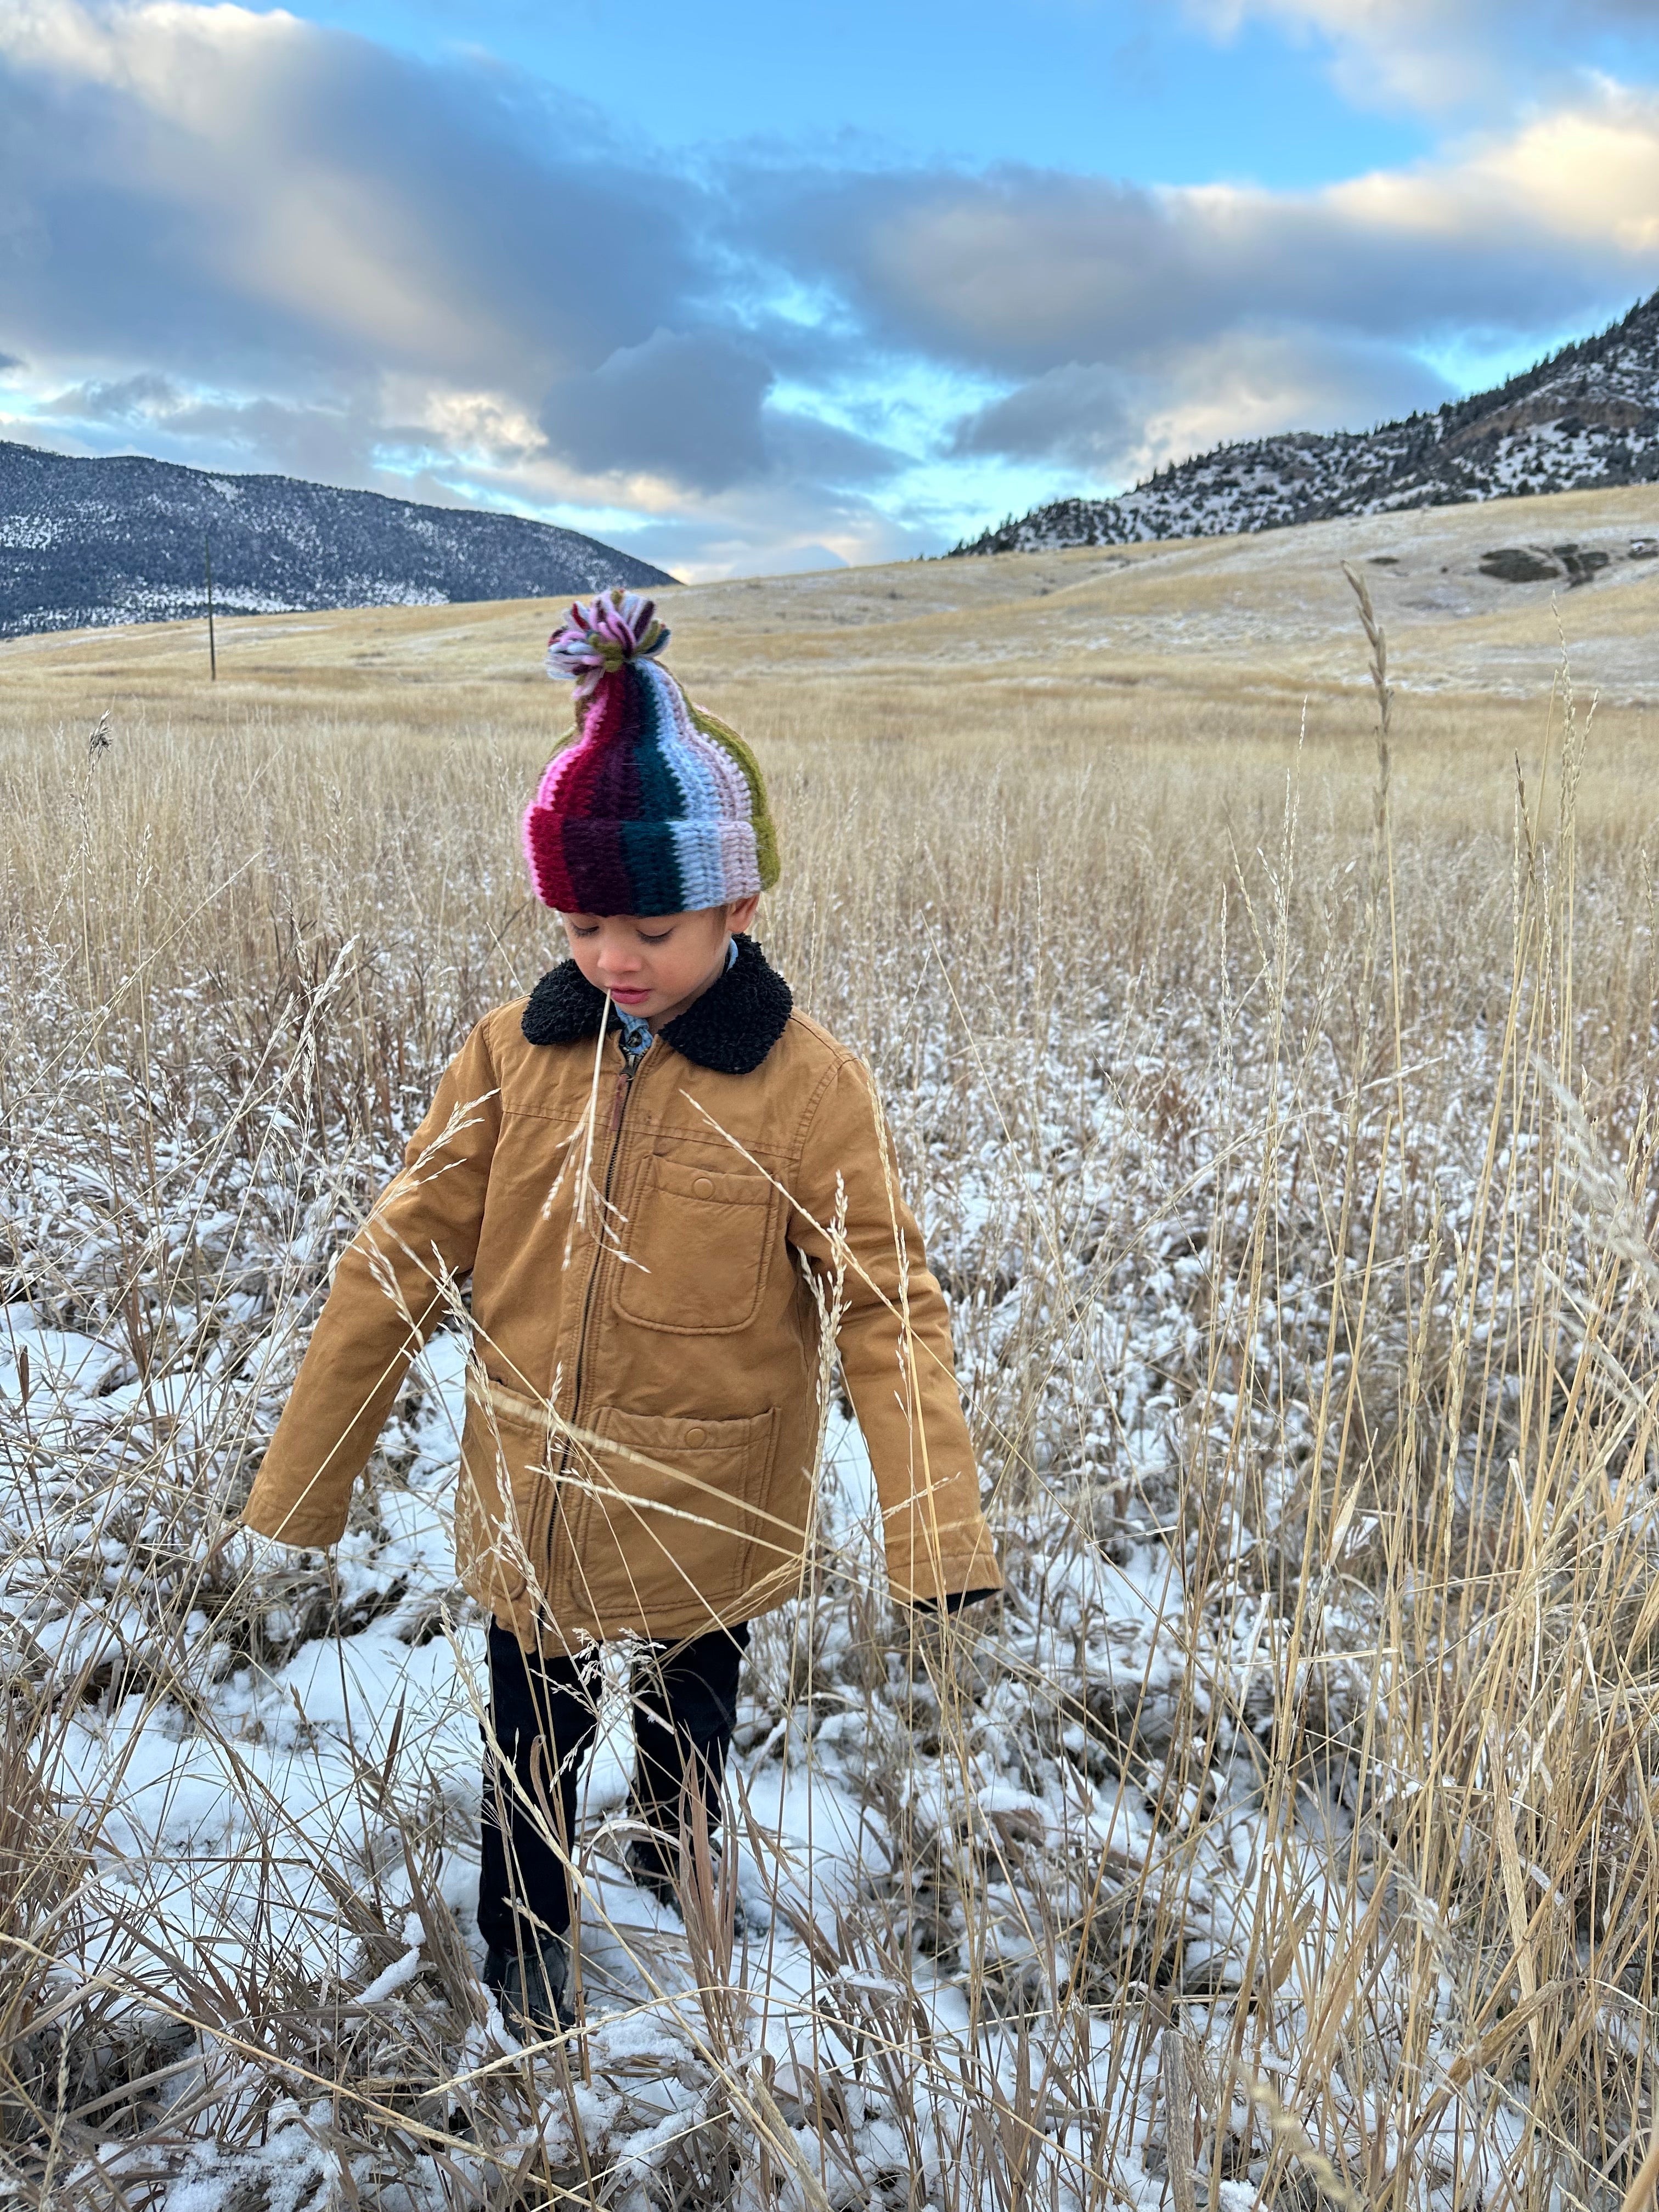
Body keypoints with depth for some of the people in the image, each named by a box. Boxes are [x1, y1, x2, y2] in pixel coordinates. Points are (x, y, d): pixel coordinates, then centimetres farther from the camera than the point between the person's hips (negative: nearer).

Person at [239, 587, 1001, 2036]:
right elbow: (398, 1266, -6)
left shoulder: (806, 1083, -18)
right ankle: (525, 1957, 51)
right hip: (529, 1518, 1)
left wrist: (940, 1542, -21)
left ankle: (676, 1873, 59)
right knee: (533, 1747, 21)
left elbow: (888, 1312, -15)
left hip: (715, 1526, -1)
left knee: (692, 1724, 26)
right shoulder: (514, 1054, -11)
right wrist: (296, 1494, -2)